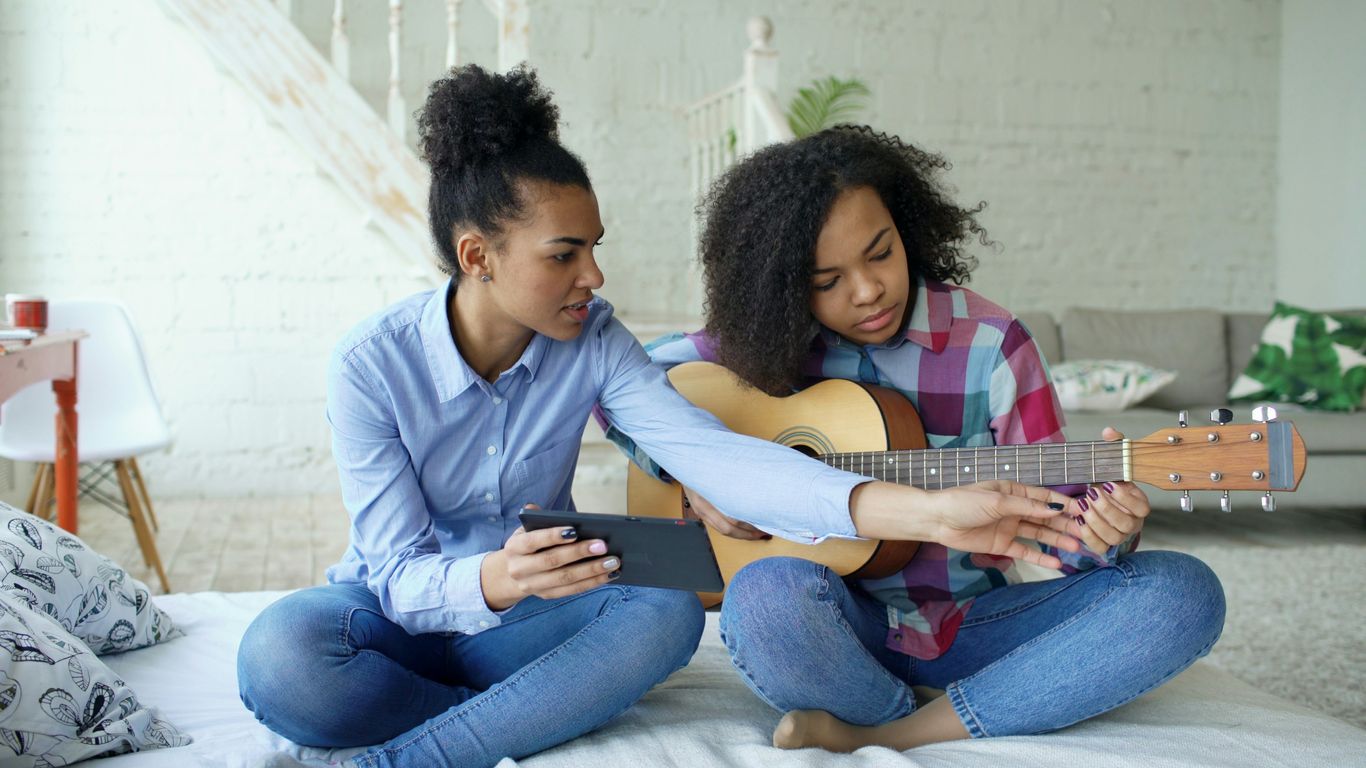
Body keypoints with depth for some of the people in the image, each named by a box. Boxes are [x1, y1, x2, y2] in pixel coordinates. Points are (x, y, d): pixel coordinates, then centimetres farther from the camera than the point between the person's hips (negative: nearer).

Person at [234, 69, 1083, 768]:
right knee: (279, 660, -35)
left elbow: (709, 451, -25)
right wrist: (494, 579, -44)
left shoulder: (593, 343, -11)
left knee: (666, 612, -29)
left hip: (525, 609, 2)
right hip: (408, 608, -2)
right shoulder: (371, 367, -18)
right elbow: (402, 575, -19)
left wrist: (926, 510, -38)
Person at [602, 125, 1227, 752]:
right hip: (845, 623, -1)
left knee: (1182, 593, -23)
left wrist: (1098, 532, -29)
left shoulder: (992, 347, -6)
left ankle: (869, 740, -24)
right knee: (767, 594, -37)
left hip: (971, 623, 2)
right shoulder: (767, 342, -2)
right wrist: (694, 481, -10)